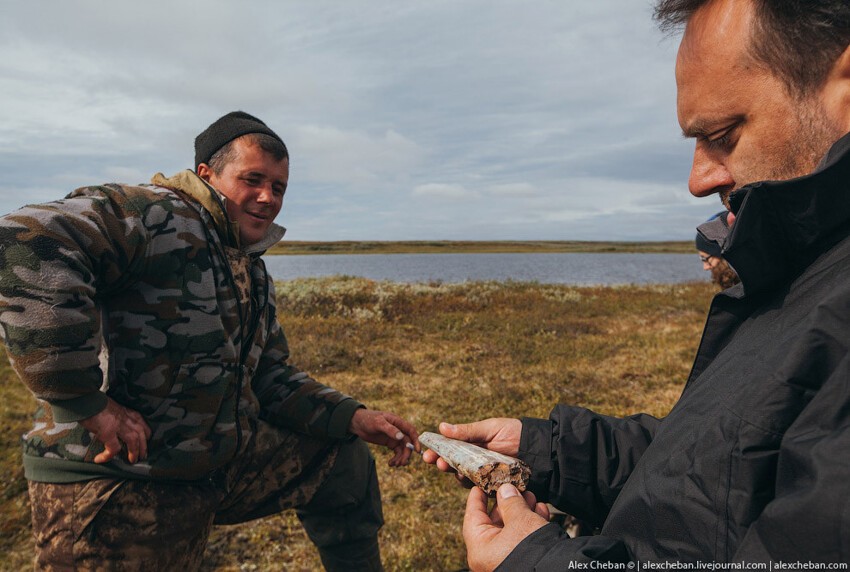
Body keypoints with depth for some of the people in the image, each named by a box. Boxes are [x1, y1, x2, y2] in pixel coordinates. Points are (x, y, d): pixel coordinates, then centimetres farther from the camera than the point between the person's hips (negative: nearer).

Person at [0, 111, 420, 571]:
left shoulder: (255, 276, 11)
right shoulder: (157, 216, -18)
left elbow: (270, 378, 15)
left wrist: (355, 419, 2)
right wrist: (86, 404, -30)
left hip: (227, 454, 9)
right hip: (118, 480, -8)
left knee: (345, 462, 14)